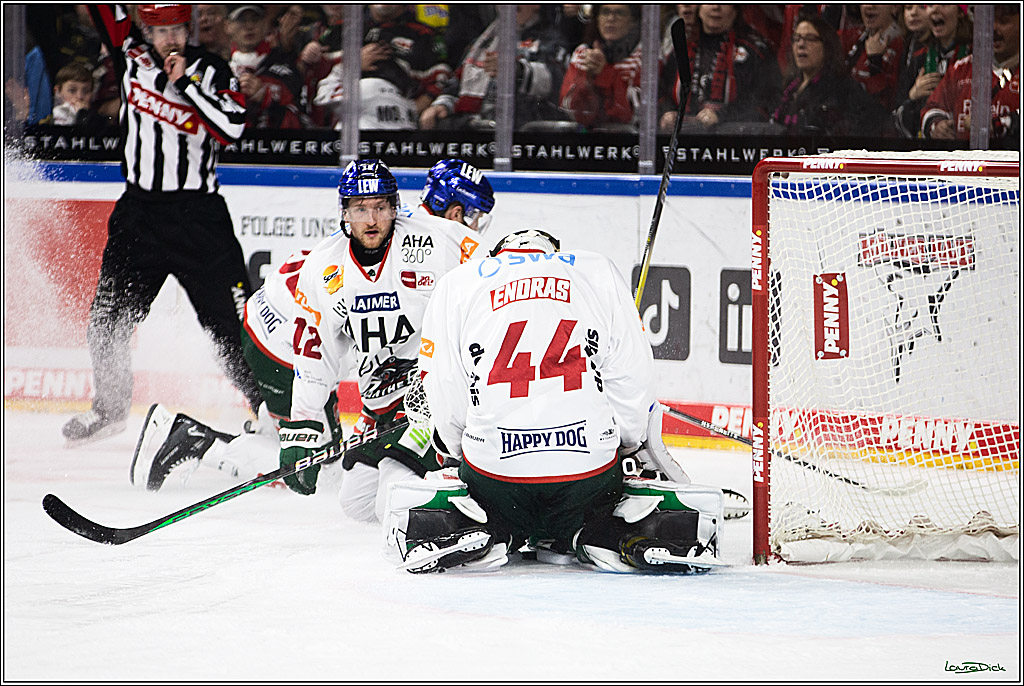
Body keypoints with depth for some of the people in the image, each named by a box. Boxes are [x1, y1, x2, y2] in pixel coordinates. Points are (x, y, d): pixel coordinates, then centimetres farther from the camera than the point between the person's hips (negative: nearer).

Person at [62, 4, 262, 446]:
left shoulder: (210, 71, -4)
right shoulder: (131, 56, 3)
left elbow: (232, 127, -18)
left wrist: (187, 82, -20)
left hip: (198, 214, -3)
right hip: (140, 211, 3)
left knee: (231, 319, -6)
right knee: (108, 315, 5)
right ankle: (109, 408, 23)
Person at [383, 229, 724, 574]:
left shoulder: (455, 284, 12)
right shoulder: (600, 271, 14)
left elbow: (445, 402, 9)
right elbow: (632, 381, 10)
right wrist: (633, 448, 25)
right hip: (590, 465, 0)